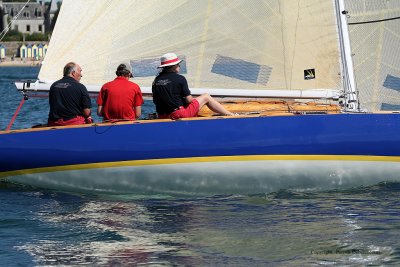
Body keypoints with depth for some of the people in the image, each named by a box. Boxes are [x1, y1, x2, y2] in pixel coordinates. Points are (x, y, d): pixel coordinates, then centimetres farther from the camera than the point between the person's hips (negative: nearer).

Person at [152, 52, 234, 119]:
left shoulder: (156, 81, 5)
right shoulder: (179, 79, -11)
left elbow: (155, 101, 10)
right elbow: (189, 100, -10)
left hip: (162, 117, 6)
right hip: (179, 114, -6)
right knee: (206, 97, 13)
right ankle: (230, 115, 19)